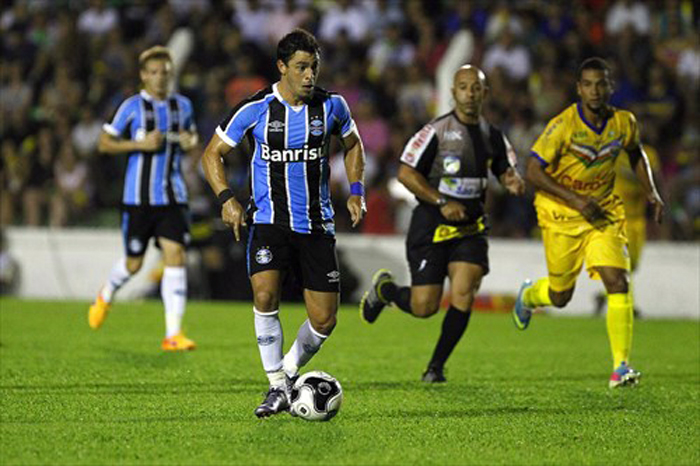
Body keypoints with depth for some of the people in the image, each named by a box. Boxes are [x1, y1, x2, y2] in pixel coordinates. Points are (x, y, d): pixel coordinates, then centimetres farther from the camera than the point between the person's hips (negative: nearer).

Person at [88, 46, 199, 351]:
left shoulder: (182, 105, 9)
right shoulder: (132, 107, -4)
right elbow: (104, 143, -2)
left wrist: (190, 143, 2)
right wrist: (141, 144, -16)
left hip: (173, 196, 3)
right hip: (138, 197, -3)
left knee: (175, 255, -11)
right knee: (133, 264, 6)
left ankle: (173, 334, -13)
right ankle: (106, 296, 42)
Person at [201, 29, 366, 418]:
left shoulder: (331, 105, 0)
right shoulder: (255, 109, -8)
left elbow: (353, 145, 20)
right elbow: (212, 154, 2)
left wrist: (356, 190, 6)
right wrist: (226, 199, -12)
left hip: (317, 225, 3)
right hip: (269, 221, -3)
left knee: (324, 319, -1)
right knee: (265, 295, -26)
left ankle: (290, 371, 28)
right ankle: (277, 387, -12)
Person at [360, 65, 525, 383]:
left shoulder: (492, 136, 7)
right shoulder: (436, 131, -10)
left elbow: (506, 171, 19)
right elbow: (406, 173, -11)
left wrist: (513, 182, -6)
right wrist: (442, 203, -18)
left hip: (470, 228, 4)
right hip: (432, 226, -4)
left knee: (463, 296, -12)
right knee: (424, 307, -4)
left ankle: (436, 367, 3)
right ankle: (383, 288, 30)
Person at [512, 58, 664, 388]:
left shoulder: (624, 123, -7)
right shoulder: (564, 125, -20)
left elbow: (635, 153, 16)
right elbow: (533, 172, -18)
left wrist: (650, 192, 3)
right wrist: (575, 199, -25)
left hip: (603, 212, 3)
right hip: (561, 213, -3)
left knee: (618, 283, -16)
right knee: (560, 297, 9)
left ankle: (621, 366, -12)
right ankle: (528, 295, 47)